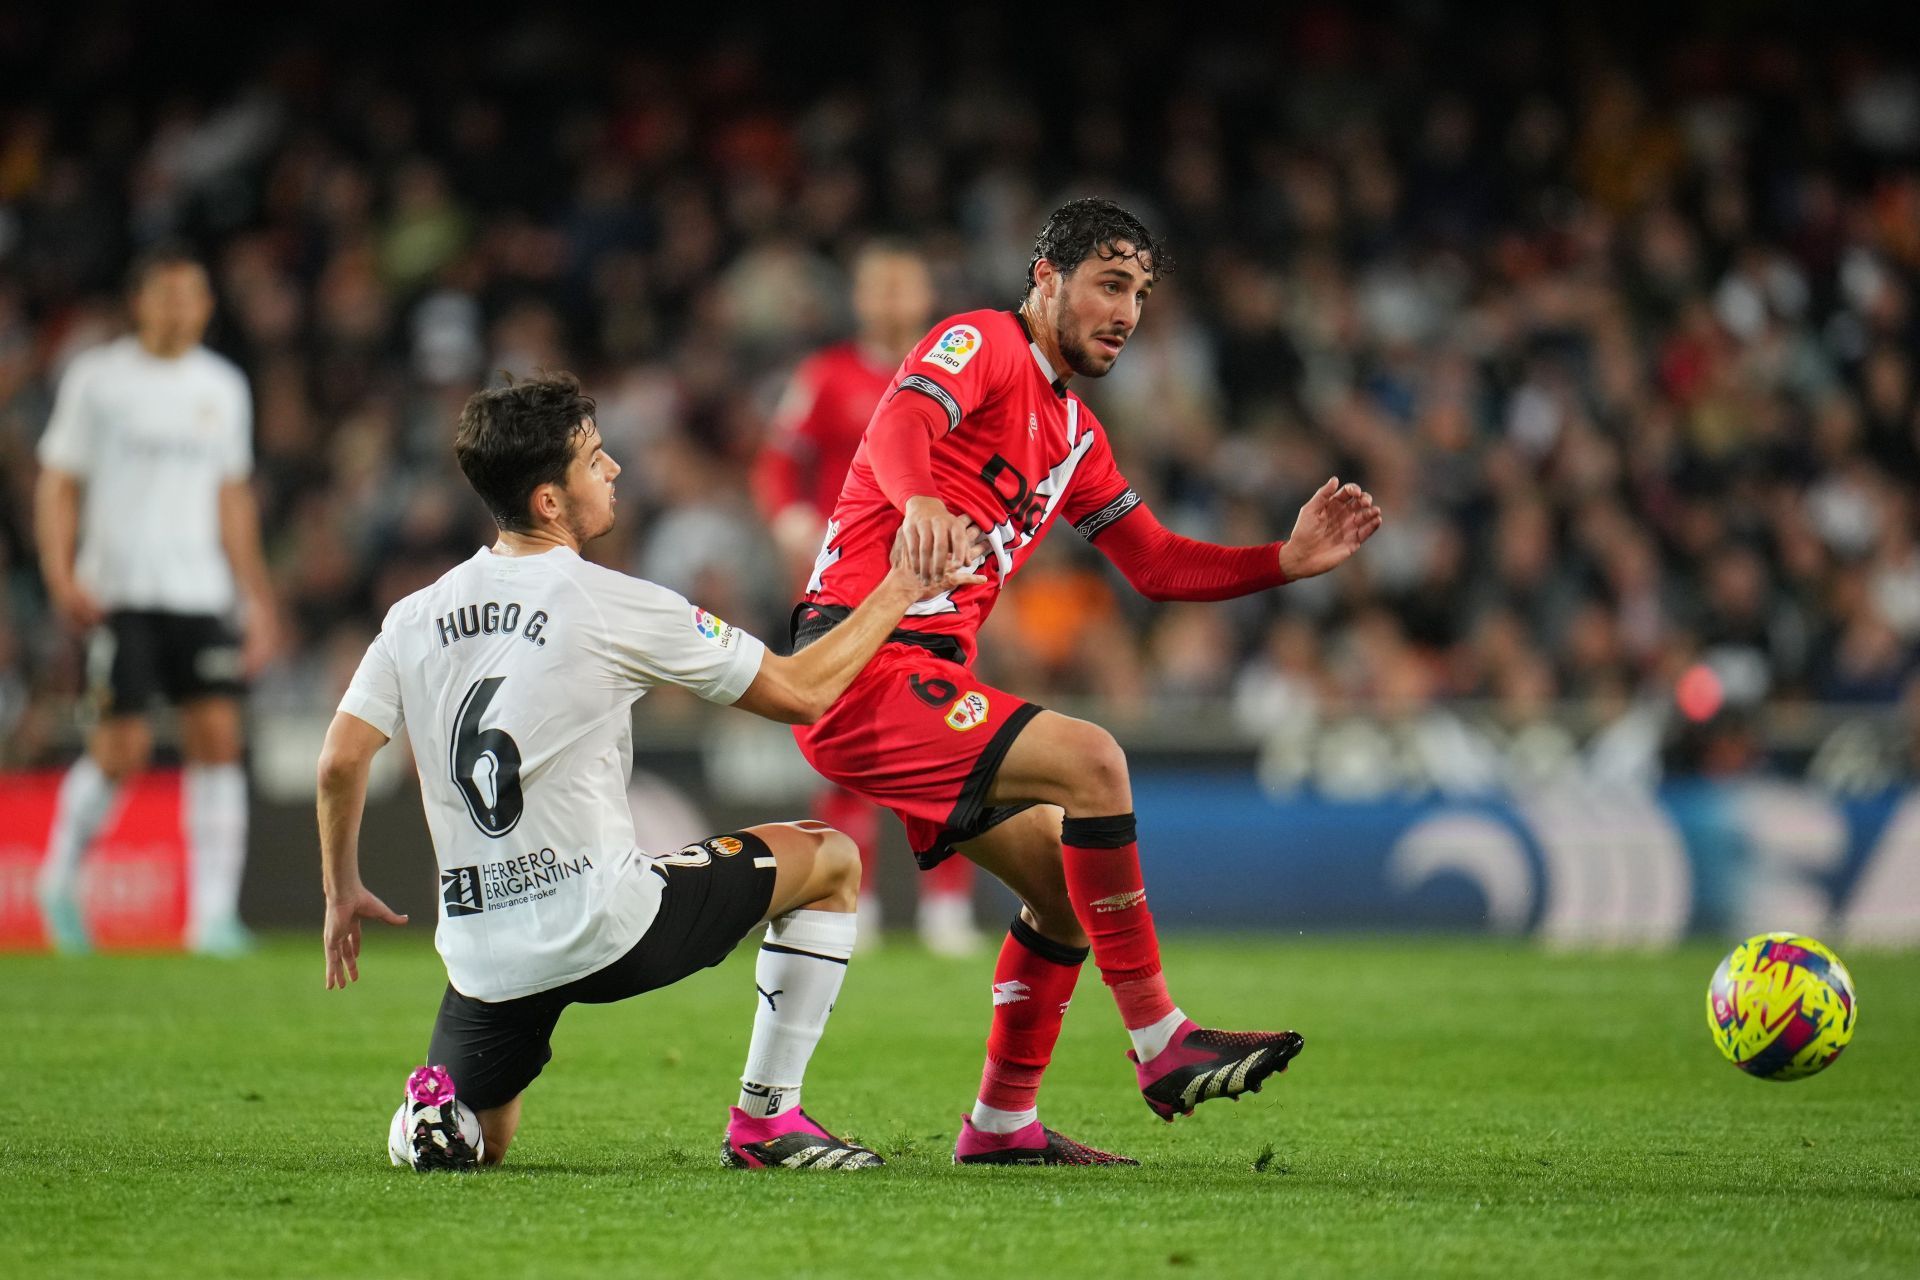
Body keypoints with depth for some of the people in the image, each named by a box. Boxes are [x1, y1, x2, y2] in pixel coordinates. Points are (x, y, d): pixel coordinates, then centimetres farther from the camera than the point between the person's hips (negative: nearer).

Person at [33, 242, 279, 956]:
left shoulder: (223, 387, 12)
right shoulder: (98, 380, 1)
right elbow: (57, 486, 2)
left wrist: (255, 598, 16)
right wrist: (61, 576, -10)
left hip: (200, 592, 4)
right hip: (118, 594, -4)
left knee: (217, 737, -7)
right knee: (123, 750, -8)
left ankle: (213, 915, -6)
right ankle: (60, 881, 17)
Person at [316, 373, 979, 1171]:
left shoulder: (414, 618, 5)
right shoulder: (612, 605, -9)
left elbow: (339, 762, 2)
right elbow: (802, 693, -1)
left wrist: (343, 894, 18)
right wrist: (892, 597, 13)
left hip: (482, 949, 5)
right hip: (604, 925, -5)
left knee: (476, 1139, 28)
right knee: (829, 860, 14)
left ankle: (436, 1105, -9)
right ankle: (764, 1120, 13)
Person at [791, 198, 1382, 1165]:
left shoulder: (1075, 434, 22)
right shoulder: (983, 344, -5)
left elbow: (1156, 564, 24)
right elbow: (899, 425, -26)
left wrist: (1289, 560, 10)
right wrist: (920, 501, -48)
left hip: (931, 679, 10)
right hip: (863, 666, -10)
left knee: (1065, 877, 11)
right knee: (1090, 761, -23)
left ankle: (1003, 1122, 20)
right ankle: (1160, 1044, -20)